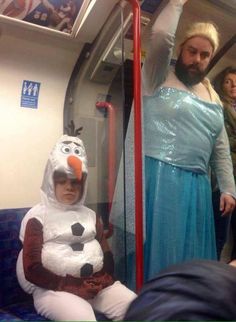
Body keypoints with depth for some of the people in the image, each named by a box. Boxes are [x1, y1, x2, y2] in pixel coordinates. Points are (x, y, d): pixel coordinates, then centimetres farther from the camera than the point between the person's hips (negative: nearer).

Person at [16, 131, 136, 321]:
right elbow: (32, 269, -5)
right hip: (55, 288, -4)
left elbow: (107, 257, 14)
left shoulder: (89, 215, 17)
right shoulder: (38, 217, 2)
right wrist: (73, 285, -13)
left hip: (97, 284, 5)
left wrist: (99, 281, -6)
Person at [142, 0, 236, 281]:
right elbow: (160, 37, -16)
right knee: (159, 247, -4)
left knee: (191, 253, 12)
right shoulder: (158, 78, 3)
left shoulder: (212, 97, 18)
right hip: (158, 177, -6)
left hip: (196, 185, 6)